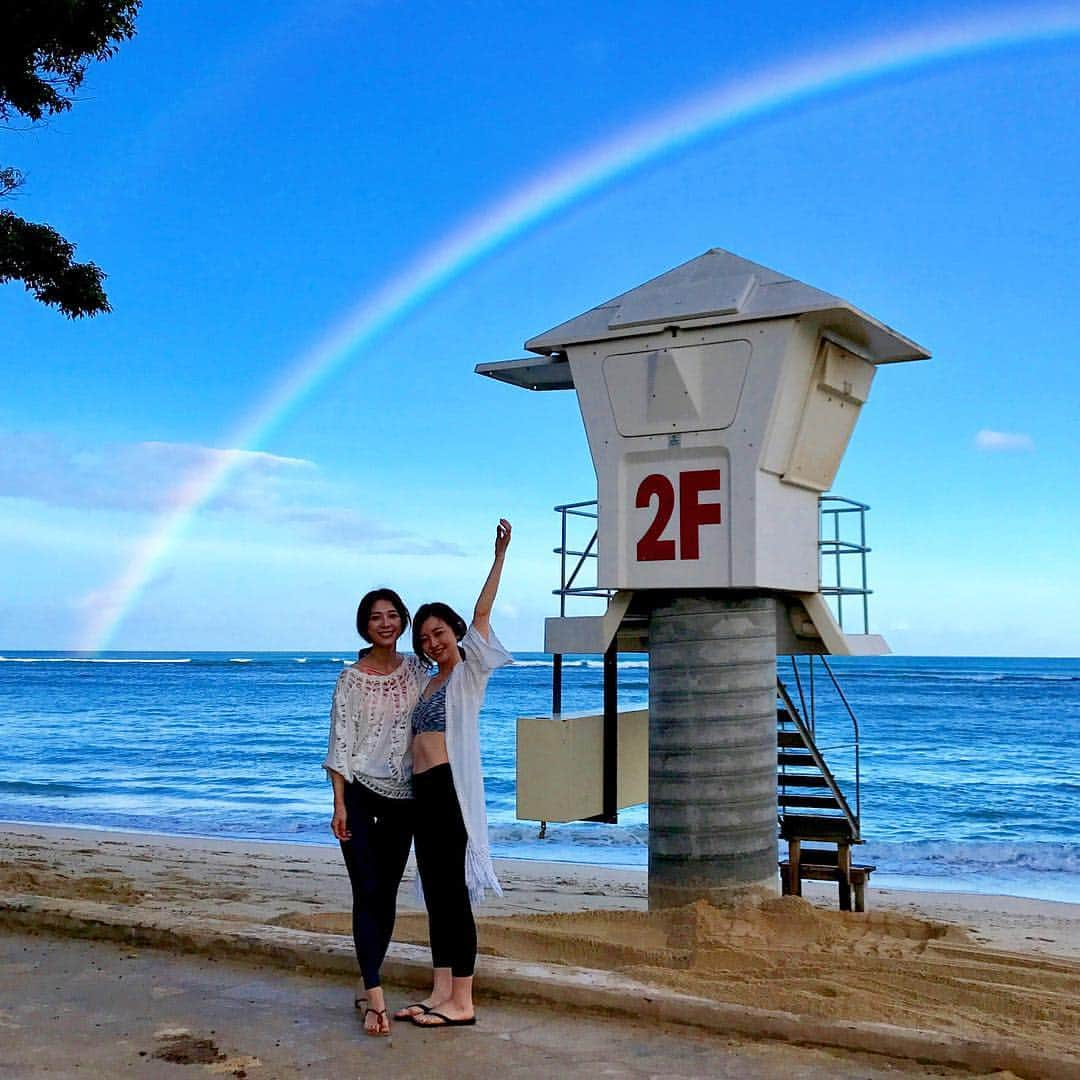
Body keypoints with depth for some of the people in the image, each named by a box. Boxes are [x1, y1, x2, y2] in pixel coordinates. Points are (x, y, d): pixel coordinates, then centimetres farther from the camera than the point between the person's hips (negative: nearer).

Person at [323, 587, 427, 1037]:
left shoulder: (417, 669, 6)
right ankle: (375, 997, -9)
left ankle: (365, 984, 21)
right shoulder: (352, 679, -5)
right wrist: (339, 804, -11)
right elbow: (340, 744, -6)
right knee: (367, 893, -8)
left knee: (387, 894, 8)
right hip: (360, 792, -4)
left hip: (403, 796, 4)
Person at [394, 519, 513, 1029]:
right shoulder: (431, 682, 21)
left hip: (451, 787, -8)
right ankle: (441, 992, 17)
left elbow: (482, 613, -12)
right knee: (435, 893, 10)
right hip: (423, 790, 8)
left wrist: (499, 556, -18)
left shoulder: (469, 673, -1)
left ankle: (462, 1002, -2)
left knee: (453, 892, -7)